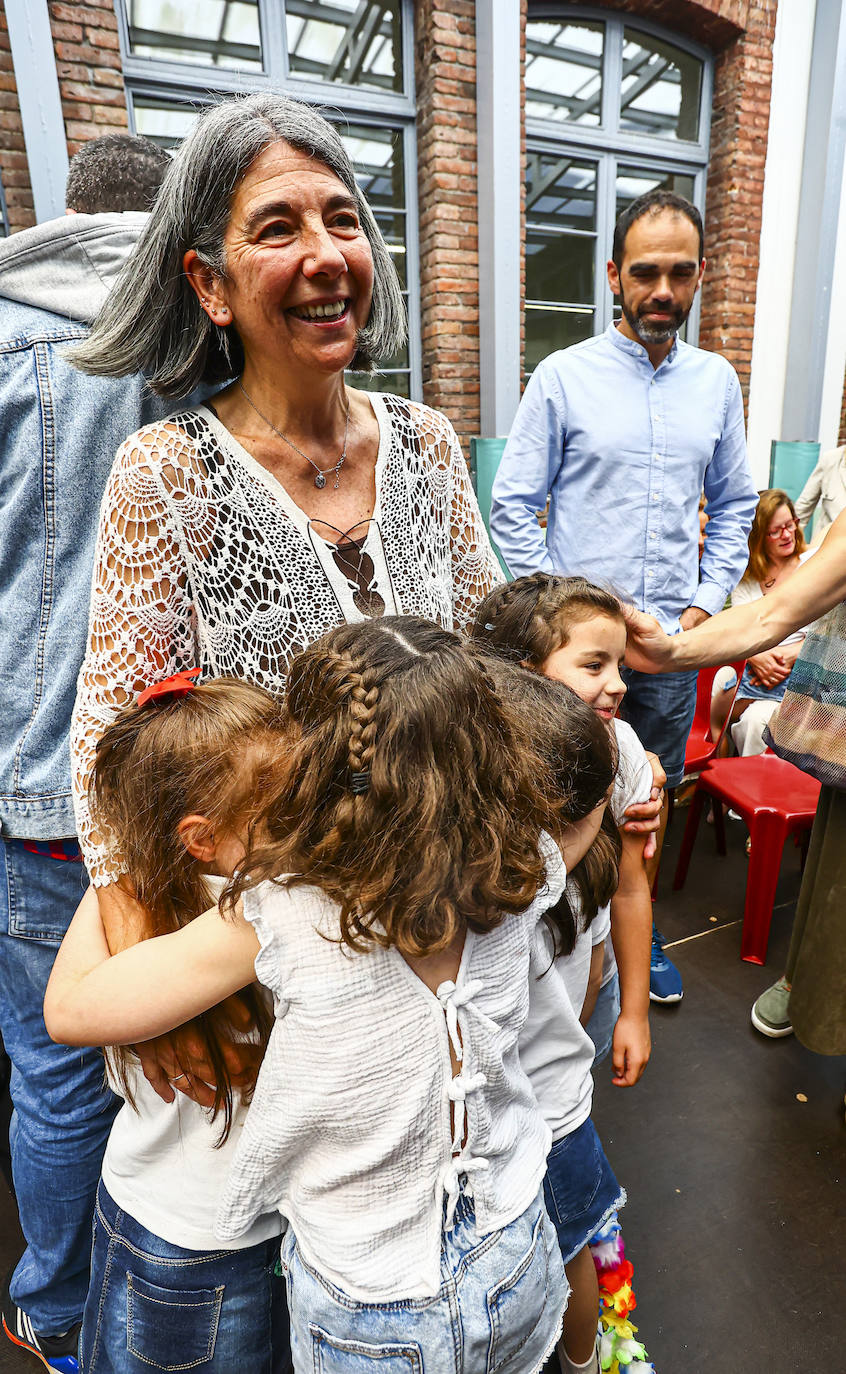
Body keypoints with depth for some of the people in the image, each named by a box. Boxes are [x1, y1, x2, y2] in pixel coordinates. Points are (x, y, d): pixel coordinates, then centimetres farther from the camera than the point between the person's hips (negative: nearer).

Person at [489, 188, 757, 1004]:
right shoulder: (563, 376, -4)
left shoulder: (718, 382, 8)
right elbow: (512, 506, -3)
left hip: (673, 640, 4)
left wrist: (708, 601, 3)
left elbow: (734, 505, 15)